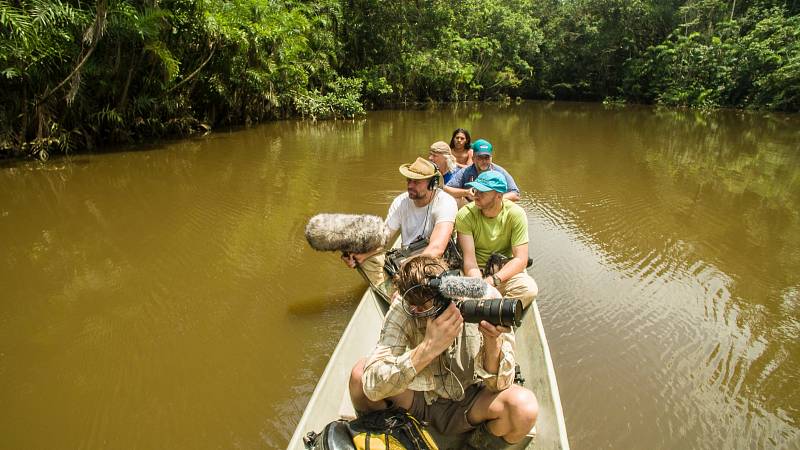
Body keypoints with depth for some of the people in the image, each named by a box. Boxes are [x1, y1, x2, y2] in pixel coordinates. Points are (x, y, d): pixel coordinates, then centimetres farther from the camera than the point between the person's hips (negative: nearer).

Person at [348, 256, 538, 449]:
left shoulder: (486, 298, -22)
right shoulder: (404, 306, -23)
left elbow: (499, 385, -20)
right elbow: (372, 385, -34)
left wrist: (493, 343, -41)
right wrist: (428, 347, -45)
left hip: (469, 403, 1)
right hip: (419, 397, 0)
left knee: (525, 406, -29)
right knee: (360, 371, -25)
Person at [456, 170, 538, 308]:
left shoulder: (516, 214, -11)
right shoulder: (465, 215, -12)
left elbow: (521, 259, -14)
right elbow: (469, 259, -18)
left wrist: (492, 280, -28)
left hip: (506, 271, 1)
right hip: (476, 272, -1)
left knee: (529, 289, -30)